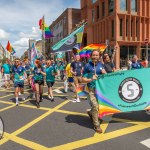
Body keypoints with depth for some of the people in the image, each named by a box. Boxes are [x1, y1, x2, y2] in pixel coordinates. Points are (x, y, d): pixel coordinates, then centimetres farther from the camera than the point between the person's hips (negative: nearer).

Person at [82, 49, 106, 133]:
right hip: (92, 89, -5)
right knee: (95, 106, -12)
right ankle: (97, 125, 4)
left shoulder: (101, 65, 6)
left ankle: (91, 113, 47)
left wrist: (104, 73, -6)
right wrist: (91, 79, -23)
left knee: (100, 105, 17)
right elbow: (83, 79, -6)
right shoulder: (87, 66, -7)